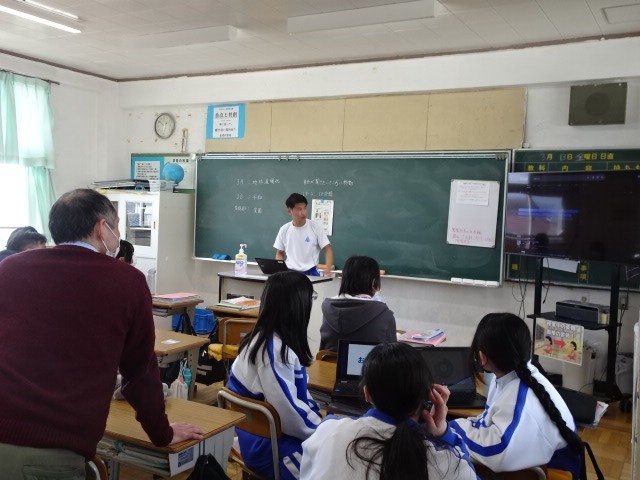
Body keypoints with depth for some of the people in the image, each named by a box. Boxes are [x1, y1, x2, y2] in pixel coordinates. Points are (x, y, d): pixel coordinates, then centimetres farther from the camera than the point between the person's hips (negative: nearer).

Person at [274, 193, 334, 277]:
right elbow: (280, 253, 16)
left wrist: (328, 269, -20)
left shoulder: (316, 227, -3)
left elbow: (328, 250, -2)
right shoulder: (284, 230, 5)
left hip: (310, 273, -1)